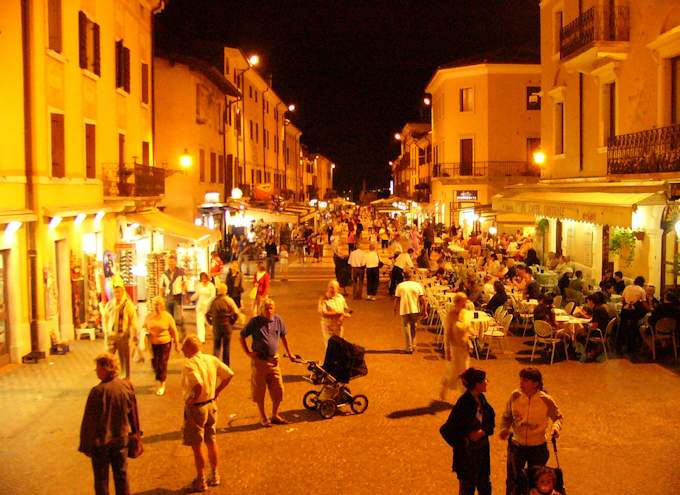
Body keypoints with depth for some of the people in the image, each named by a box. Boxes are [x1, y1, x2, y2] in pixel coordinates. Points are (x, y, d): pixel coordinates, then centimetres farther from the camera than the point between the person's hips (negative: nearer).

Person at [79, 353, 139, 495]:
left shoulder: (97, 391, -23)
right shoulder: (127, 386, -8)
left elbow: (89, 421, -16)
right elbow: (133, 414, 4)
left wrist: (85, 444, -6)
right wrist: (135, 434, 18)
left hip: (101, 441, -4)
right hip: (121, 439, 4)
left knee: (101, 478, 12)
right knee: (122, 474, 18)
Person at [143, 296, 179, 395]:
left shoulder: (167, 316, -9)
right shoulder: (149, 316, -3)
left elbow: (174, 331, -2)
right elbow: (144, 328, 12)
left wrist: (177, 344, 2)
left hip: (165, 343, -3)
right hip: (153, 343, 3)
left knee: (162, 364, 0)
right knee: (154, 363, 7)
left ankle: (162, 385, 16)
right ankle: (162, 377, 38)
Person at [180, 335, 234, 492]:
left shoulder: (189, 364, -22)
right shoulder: (211, 359, 0)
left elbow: (198, 385, -36)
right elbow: (229, 374, 2)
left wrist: (192, 399, -20)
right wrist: (217, 391, 8)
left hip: (195, 408, -7)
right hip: (211, 405, 7)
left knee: (196, 446, 6)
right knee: (211, 442, 20)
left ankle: (201, 481, 16)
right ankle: (214, 475, 32)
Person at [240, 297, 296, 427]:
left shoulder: (278, 320, 1)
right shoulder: (255, 322, -10)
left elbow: (283, 336, 16)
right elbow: (242, 337, -1)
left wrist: (289, 353, 19)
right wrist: (248, 353, -7)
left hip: (273, 360, 4)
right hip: (259, 361, -3)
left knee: (278, 390, 8)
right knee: (259, 391, 7)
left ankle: (275, 415, 26)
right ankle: (263, 417, 21)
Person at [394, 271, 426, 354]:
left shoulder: (400, 286, -3)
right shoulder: (417, 285, -1)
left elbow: (396, 299, -3)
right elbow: (422, 299, -5)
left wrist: (395, 309, 11)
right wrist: (424, 310, 1)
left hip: (404, 310, -2)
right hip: (415, 310, 2)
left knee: (406, 328, 6)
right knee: (413, 327, 20)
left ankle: (409, 348, 6)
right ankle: (413, 345, 24)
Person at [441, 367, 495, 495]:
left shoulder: (481, 398, -2)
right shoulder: (463, 404, -25)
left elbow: (491, 420, 6)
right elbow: (447, 430, -24)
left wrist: (484, 431, -13)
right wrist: (467, 437, -17)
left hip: (482, 451, 7)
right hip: (467, 454, -7)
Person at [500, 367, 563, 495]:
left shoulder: (546, 400, -14)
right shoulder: (515, 396, -10)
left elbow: (558, 417, 2)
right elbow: (507, 416, 4)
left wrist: (556, 426, -18)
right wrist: (504, 428, -15)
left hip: (538, 447, -1)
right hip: (516, 445, 1)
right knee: (513, 480, 7)